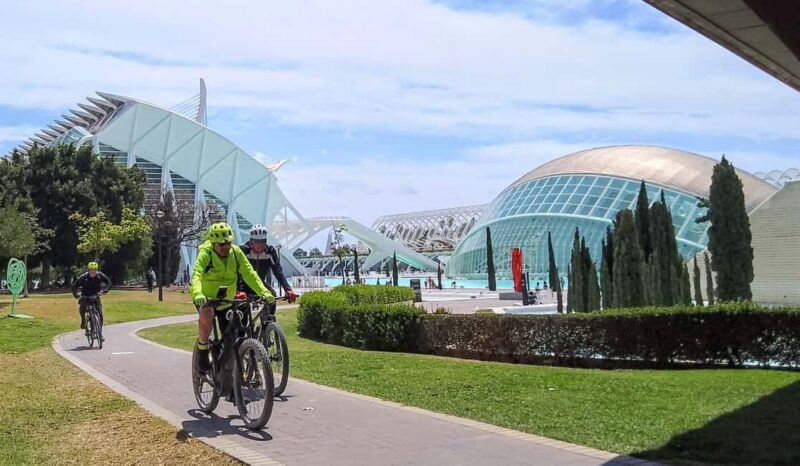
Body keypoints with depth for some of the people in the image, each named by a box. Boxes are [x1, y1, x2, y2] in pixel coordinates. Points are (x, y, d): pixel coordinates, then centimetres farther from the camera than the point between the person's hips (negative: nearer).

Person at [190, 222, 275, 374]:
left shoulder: (236, 252, -11)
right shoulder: (205, 253, -20)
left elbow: (249, 273, -16)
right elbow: (196, 274, -34)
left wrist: (264, 292, -31)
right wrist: (198, 294, -54)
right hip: (205, 297, -4)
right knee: (207, 315, -36)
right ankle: (203, 355, -17)